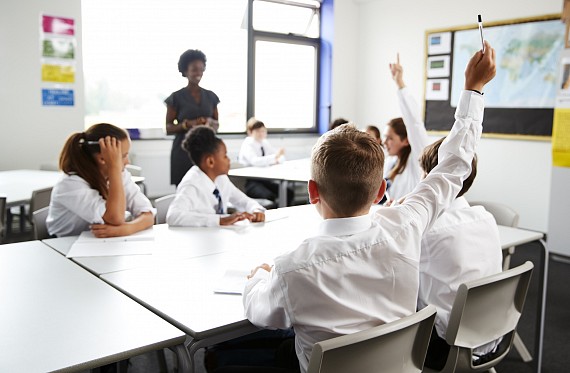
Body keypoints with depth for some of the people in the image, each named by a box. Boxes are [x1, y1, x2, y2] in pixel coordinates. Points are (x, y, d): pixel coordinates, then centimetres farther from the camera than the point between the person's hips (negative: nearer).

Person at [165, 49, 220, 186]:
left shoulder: (211, 96, 10)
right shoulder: (176, 97, 0)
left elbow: (217, 125, 15)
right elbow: (168, 128, 0)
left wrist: (211, 122, -8)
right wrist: (188, 124, -17)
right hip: (184, 151, -3)